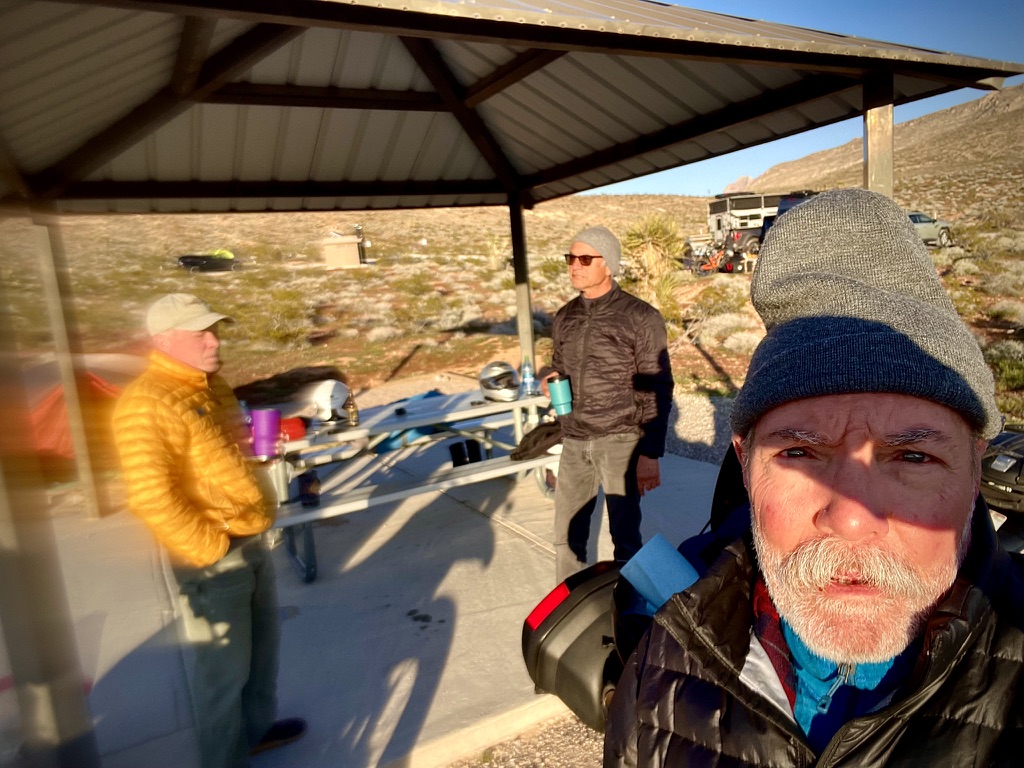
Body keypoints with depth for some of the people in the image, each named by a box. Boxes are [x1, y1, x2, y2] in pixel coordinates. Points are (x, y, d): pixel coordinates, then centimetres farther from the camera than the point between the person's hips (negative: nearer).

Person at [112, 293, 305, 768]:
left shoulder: (211, 384, 7)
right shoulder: (146, 405, -22)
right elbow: (152, 498, -28)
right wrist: (211, 549, -20)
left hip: (251, 540, 9)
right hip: (212, 559, -9)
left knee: (262, 646, 25)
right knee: (225, 667, 7)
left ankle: (257, 727, 47)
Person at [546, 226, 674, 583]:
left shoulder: (641, 318, -6)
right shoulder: (565, 318, 10)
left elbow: (657, 391, -6)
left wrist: (650, 453, -11)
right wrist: (550, 379, -2)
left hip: (621, 441, -5)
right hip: (574, 442, 5)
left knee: (625, 534, 6)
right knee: (568, 533, 11)